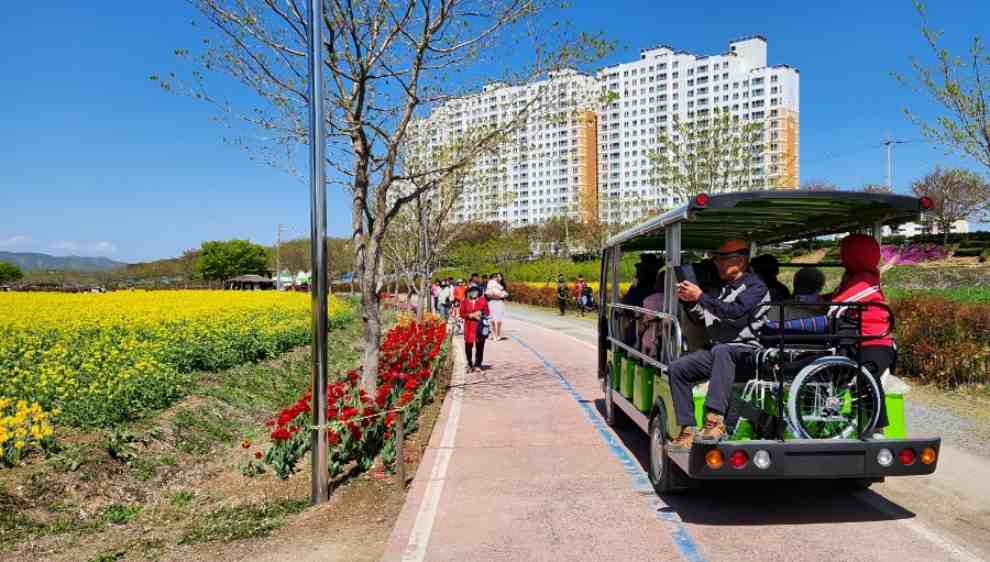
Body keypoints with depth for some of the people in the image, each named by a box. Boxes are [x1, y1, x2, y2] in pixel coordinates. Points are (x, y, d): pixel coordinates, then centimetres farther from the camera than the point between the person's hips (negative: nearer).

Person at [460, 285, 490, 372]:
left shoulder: (482, 300, 3)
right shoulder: (465, 301, 2)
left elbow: (487, 312, 8)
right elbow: (462, 313, 1)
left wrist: (481, 313, -11)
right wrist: (472, 315, -11)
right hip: (469, 326, 0)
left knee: (480, 345, 2)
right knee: (469, 345, -1)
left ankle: (477, 365, 15)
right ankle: (470, 364, 15)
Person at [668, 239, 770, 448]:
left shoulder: (755, 286, -4)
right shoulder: (722, 287, 19)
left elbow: (736, 312, -21)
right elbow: (703, 318, 21)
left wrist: (700, 297, -20)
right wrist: (690, 302, 1)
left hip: (745, 351, -8)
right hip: (717, 351, 8)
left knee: (721, 350, -40)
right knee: (677, 368, -8)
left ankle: (715, 420, -46)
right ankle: (688, 430, -8)